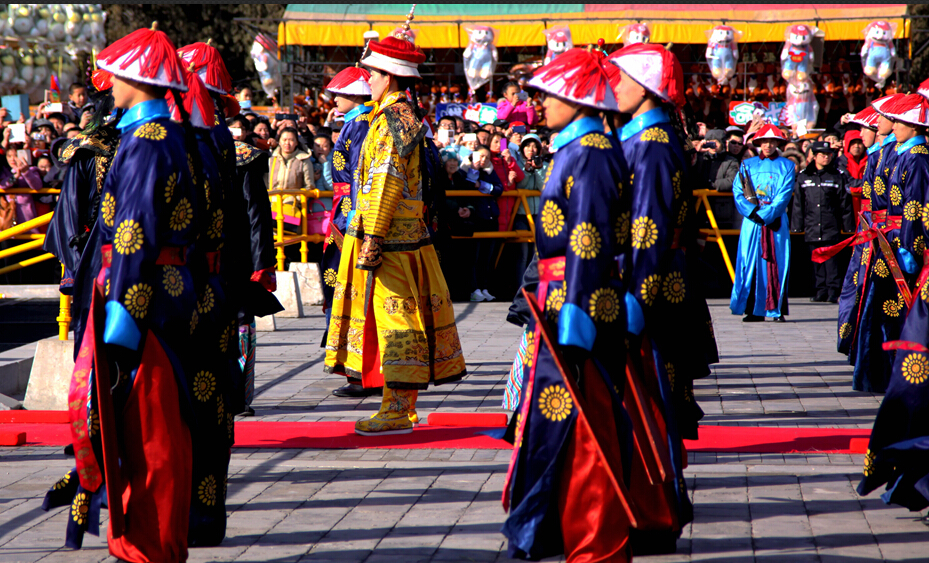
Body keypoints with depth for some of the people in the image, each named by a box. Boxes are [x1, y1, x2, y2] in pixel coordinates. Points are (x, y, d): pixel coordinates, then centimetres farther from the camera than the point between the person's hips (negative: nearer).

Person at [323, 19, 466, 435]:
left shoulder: (391, 121, -16)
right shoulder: (408, 114, 10)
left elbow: (386, 184, -20)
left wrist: (371, 241, -21)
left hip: (391, 239, -10)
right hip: (405, 237, 10)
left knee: (395, 318, -8)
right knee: (403, 320, 12)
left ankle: (397, 412, -6)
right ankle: (404, 408, 17)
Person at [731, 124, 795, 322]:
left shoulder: (786, 166, 9)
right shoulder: (747, 165, 13)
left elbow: (784, 195, -3)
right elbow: (738, 192, 2)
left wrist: (765, 214, -14)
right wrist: (754, 213, -12)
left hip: (776, 222, -1)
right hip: (752, 221, 1)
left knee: (776, 263, -5)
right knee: (751, 261, -4)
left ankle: (777, 309, -3)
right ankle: (754, 310, -1)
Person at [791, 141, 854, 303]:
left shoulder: (838, 176, 5)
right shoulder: (803, 177, 9)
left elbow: (845, 203, 6)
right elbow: (798, 203, 11)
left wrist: (848, 225, 3)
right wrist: (797, 225, 6)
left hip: (831, 227, -3)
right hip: (812, 227, 3)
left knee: (831, 259, -7)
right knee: (817, 260, 6)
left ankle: (833, 291, -5)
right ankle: (820, 291, 12)